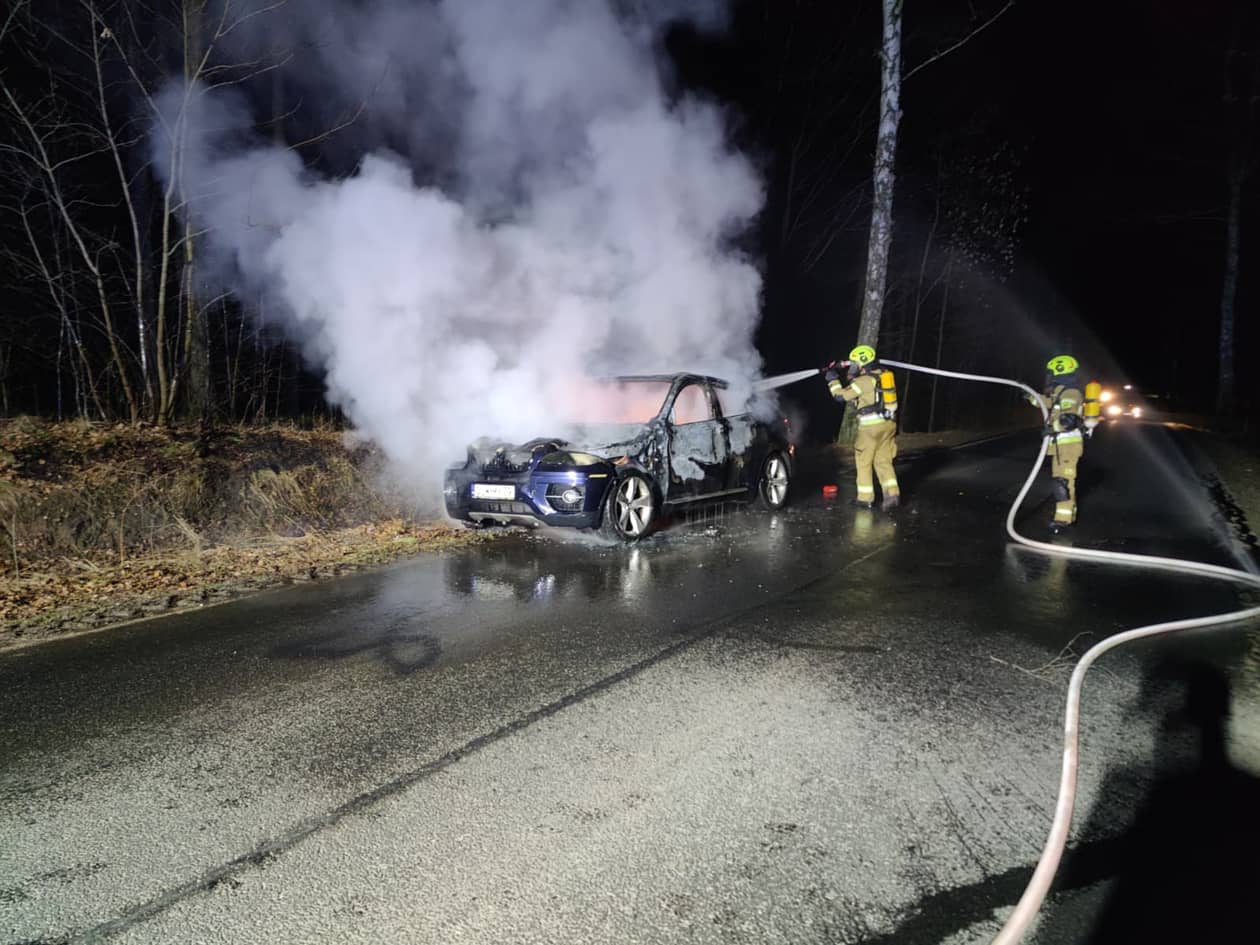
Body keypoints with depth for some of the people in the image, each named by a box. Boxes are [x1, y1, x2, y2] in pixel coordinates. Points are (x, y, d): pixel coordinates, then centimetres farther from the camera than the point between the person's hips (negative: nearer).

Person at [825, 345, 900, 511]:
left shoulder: (864, 381, -12)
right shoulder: (884, 376, 12)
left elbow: (841, 395, -8)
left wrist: (833, 379, 7)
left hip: (871, 426, -7)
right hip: (888, 423, 7)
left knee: (864, 462, 6)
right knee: (883, 461, 12)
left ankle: (865, 498, 11)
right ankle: (892, 494, -2)